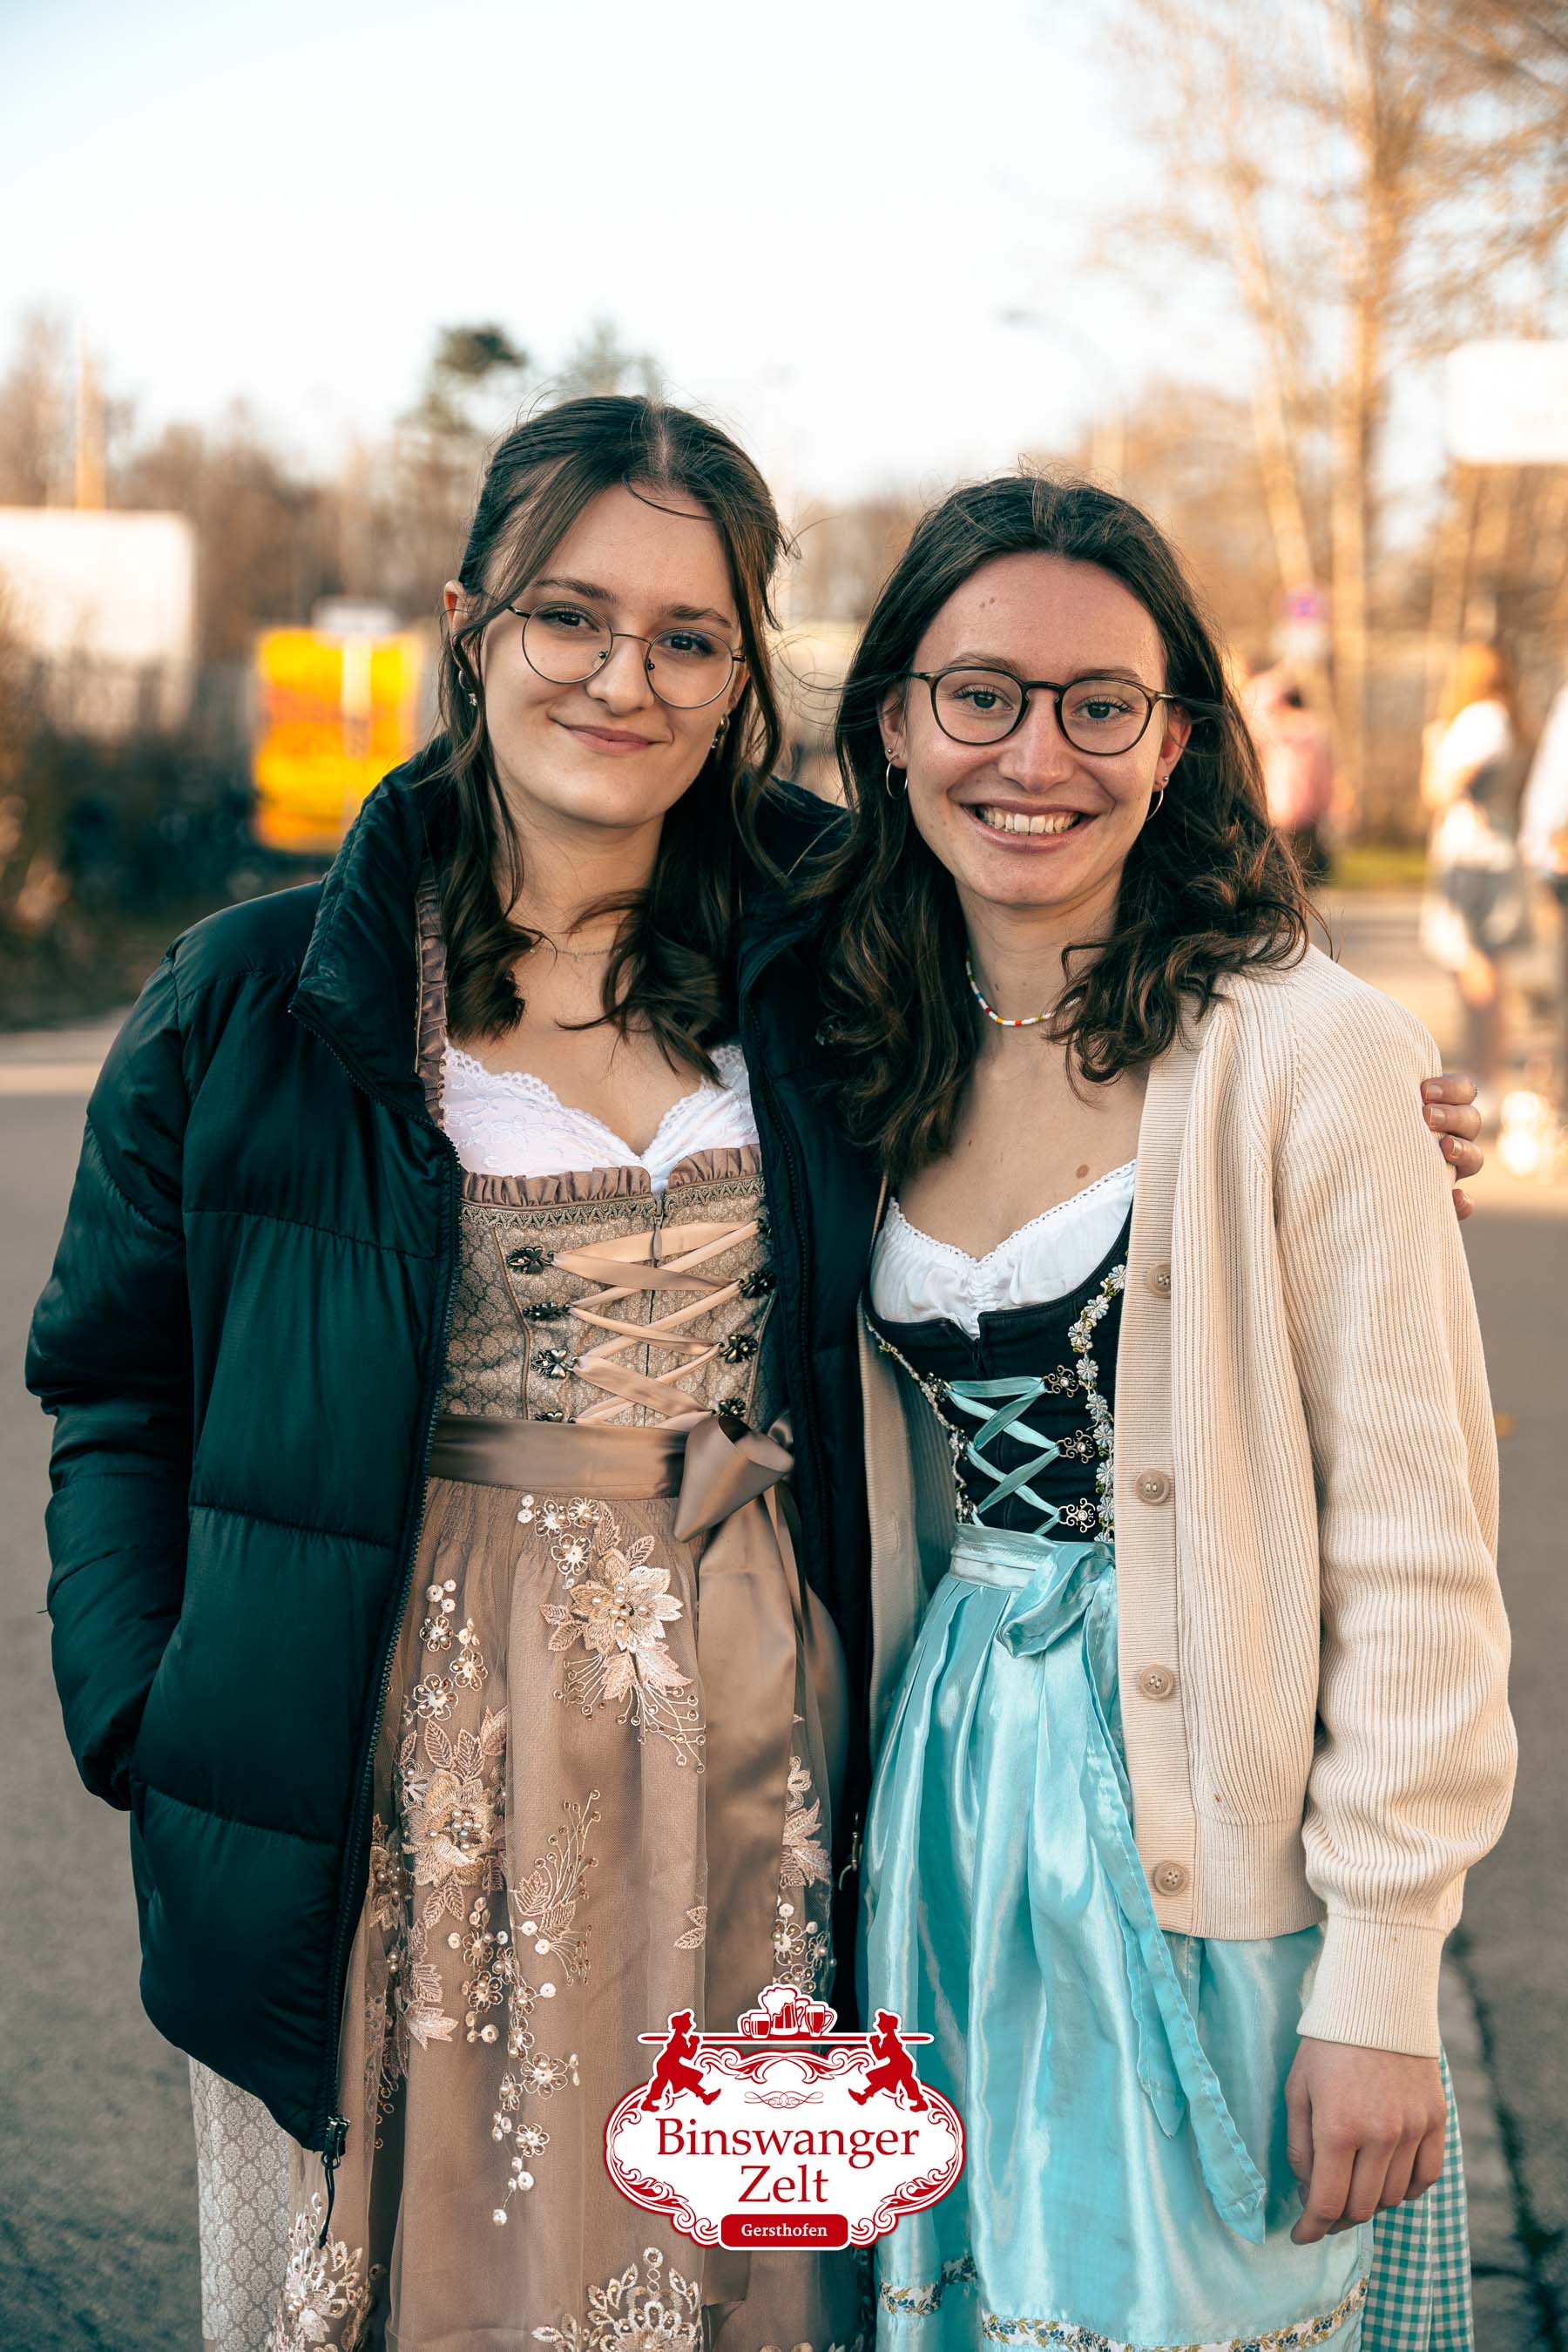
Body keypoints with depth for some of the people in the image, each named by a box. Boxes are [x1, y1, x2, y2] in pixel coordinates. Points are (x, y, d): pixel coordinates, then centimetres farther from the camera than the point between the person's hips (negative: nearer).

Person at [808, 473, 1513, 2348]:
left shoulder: (1296, 1051, -13)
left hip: (1214, 1835, -5)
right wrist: (884, 1826, 7)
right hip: (944, 1806, 5)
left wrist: (1385, 1968, -14)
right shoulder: (876, 1058, 5)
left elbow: (1412, 1541, -13)